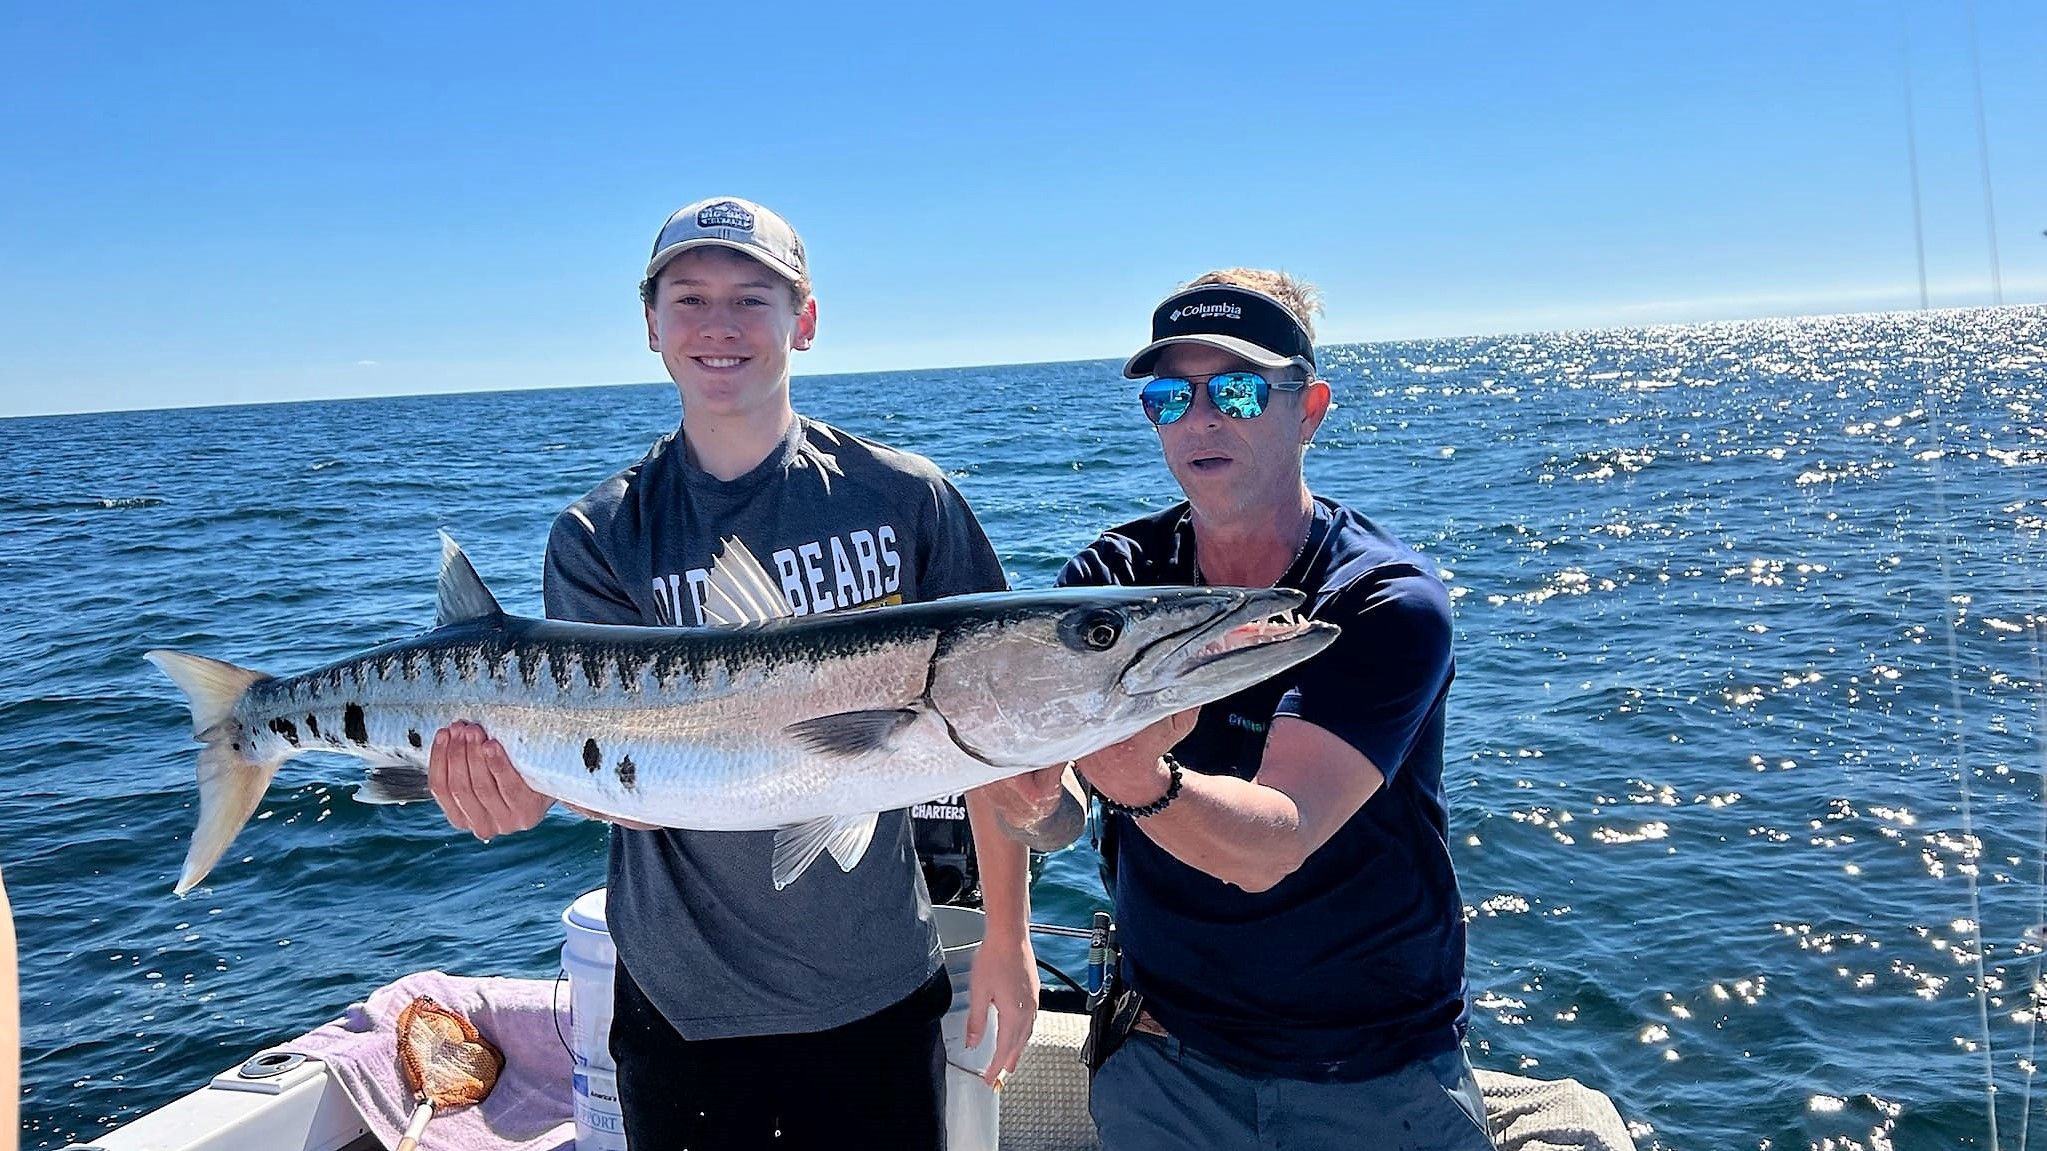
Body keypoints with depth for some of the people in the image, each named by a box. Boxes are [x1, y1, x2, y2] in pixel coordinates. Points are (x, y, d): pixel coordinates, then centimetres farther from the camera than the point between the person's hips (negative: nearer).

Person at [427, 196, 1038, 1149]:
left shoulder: (906, 501, -8)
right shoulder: (600, 537, -7)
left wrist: (1008, 936, -3)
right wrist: (530, 780, -38)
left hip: (881, 993, 1)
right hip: (684, 1007, 0)